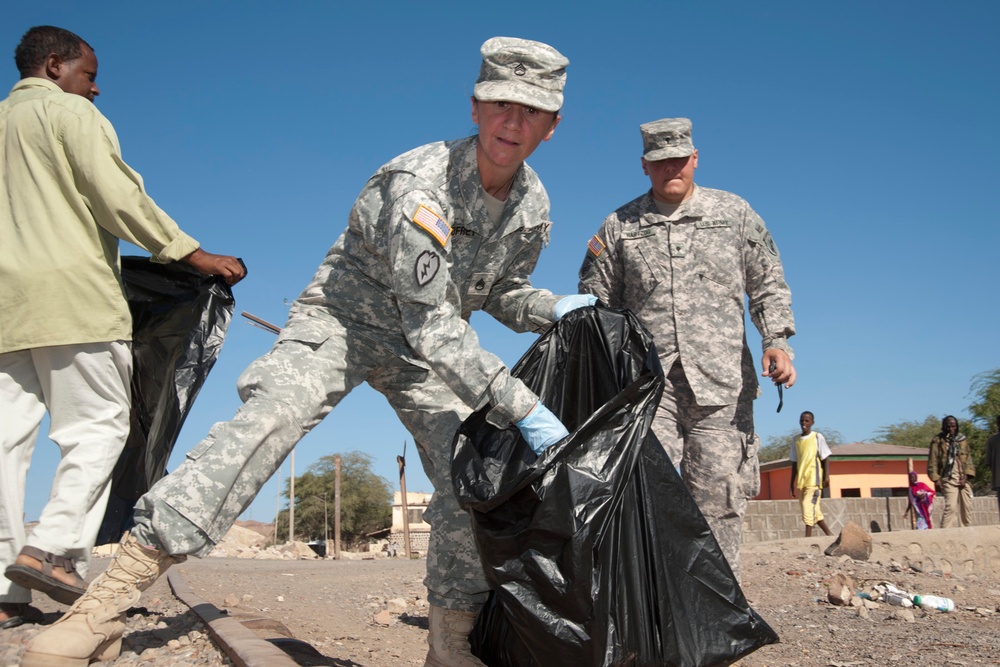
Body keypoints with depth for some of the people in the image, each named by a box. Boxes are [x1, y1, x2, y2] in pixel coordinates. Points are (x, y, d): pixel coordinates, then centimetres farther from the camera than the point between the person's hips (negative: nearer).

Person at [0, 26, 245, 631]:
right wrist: (194, 255, -9)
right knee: (98, 426, -2)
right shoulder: (68, 112, 2)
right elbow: (117, 197, -9)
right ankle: (56, 548, -15)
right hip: (70, 293, -7)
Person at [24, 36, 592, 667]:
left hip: (436, 343, 7)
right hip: (345, 317, -6)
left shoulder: (533, 204, -4)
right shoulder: (418, 183, -29)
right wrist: (523, 407, -35)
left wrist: (552, 309, -10)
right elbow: (430, 323, -33)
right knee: (270, 417, -30)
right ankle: (111, 598, -28)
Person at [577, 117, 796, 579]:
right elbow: (595, 304, 15)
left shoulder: (734, 213, 13)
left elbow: (768, 284, 15)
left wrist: (776, 340, -1)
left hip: (721, 383, 0)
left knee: (718, 501, 2)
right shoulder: (618, 227, 12)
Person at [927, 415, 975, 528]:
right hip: (948, 479, -5)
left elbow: (968, 459, 10)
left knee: (967, 507, 5)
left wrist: (966, 476, -4)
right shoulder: (938, 441, 2)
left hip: (963, 479, 5)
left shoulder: (963, 440, 13)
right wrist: (936, 479, -10)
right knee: (951, 507, -17)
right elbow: (932, 461, -1)